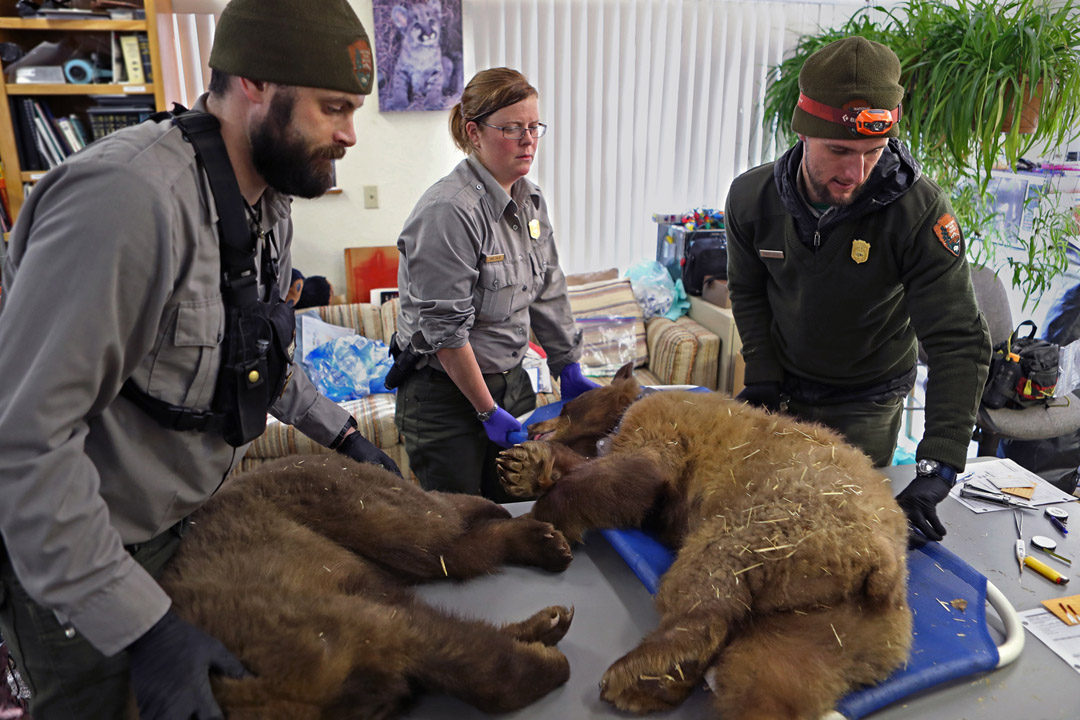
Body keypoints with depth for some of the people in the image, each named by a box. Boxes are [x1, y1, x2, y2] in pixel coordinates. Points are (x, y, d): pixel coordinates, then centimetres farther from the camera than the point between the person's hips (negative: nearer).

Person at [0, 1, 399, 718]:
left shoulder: (269, 204, 0)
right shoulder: (129, 197, -31)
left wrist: (343, 434, 6)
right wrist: (142, 626, -31)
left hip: (201, 518, 8)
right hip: (78, 558, -8)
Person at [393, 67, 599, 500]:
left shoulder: (530, 200, 5)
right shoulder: (448, 211, -21)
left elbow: (548, 293, 13)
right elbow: (445, 330, -21)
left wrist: (569, 371, 9)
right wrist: (489, 413, -16)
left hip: (511, 381, 7)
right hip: (446, 395, -7)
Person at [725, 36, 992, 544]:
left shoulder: (921, 211, -26)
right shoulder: (752, 197, -16)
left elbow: (959, 343, -27)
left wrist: (937, 466, -35)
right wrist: (763, 379, -10)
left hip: (866, 405, -2)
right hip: (781, 391, 3)